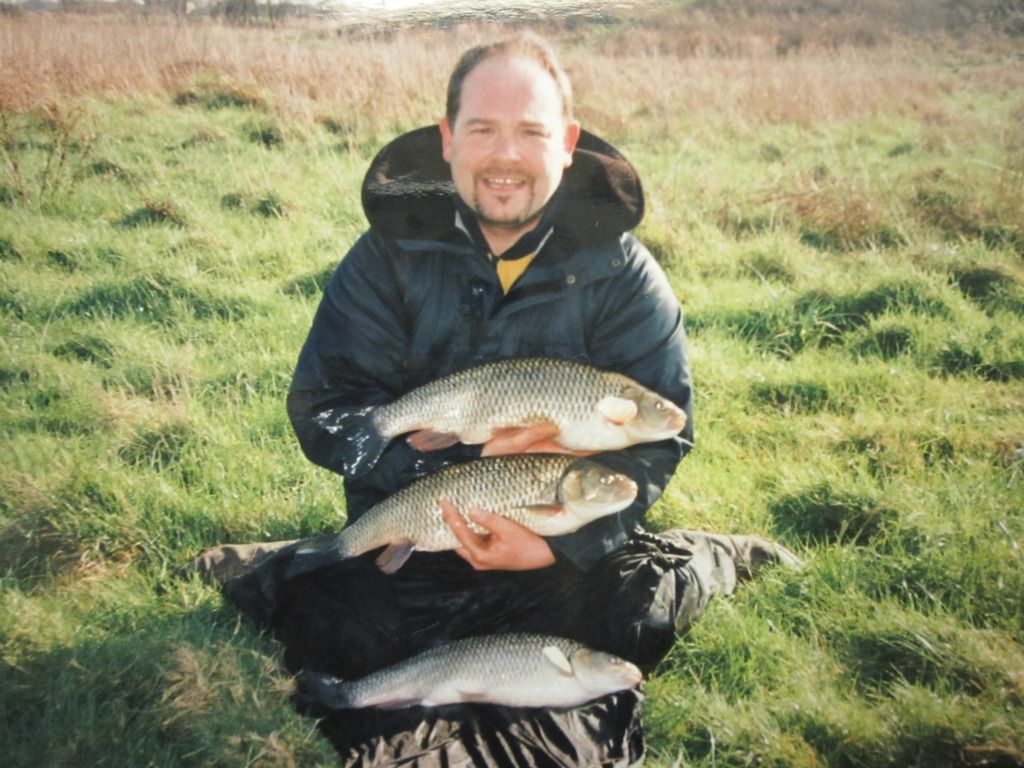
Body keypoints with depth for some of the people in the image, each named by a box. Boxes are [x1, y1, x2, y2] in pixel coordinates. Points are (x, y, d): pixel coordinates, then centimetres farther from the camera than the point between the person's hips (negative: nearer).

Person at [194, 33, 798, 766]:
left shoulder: (622, 272, -9)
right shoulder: (390, 252, -8)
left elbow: (659, 436, -13)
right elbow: (323, 415, -12)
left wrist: (561, 545, -28)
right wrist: (469, 446, -25)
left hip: (567, 534, 0)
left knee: (630, 622, -21)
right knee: (344, 633, -20)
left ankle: (703, 564, 11)